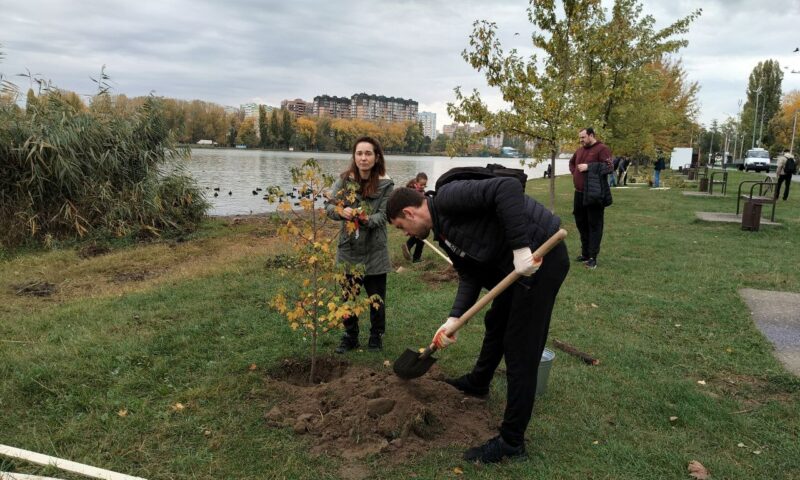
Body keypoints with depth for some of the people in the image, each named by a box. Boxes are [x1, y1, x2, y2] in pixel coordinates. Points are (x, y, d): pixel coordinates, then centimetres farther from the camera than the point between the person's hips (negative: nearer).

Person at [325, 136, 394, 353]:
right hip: (349, 248, 2)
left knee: (376, 297, 11)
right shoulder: (344, 180, -5)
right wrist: (341, 211, -26)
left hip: (375, 251, -2)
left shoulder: (385, 184, -10)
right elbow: (329, 206, -5)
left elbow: (383, 215, -13)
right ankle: (350, 336, 30)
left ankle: (376, 336, 31)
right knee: (348, 295, 12)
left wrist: (367, 219, -32)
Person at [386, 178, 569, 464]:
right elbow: (470, 276, 10)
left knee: (521, 347, -3)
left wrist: (521, 246, -30)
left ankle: (511, 441, 12)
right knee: (496, 324, 28)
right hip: (514, 264, 10)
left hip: (539, 256, -10)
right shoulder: (444, 229, 13)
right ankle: (477, 383, 54)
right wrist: (454, 319, -1)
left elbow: (508, 188, -27)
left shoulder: (447, 198, -16)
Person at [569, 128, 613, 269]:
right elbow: (571, 162, 33)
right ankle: (585, 253, 25)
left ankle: (592, 257, -1)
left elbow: (608, 166, -19)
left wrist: (588, 166, -20)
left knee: (594, 225, -4)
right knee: (581, 223, 14)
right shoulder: (580, 150, 15)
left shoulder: (602, 149, -8)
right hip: (579, 194, 8)